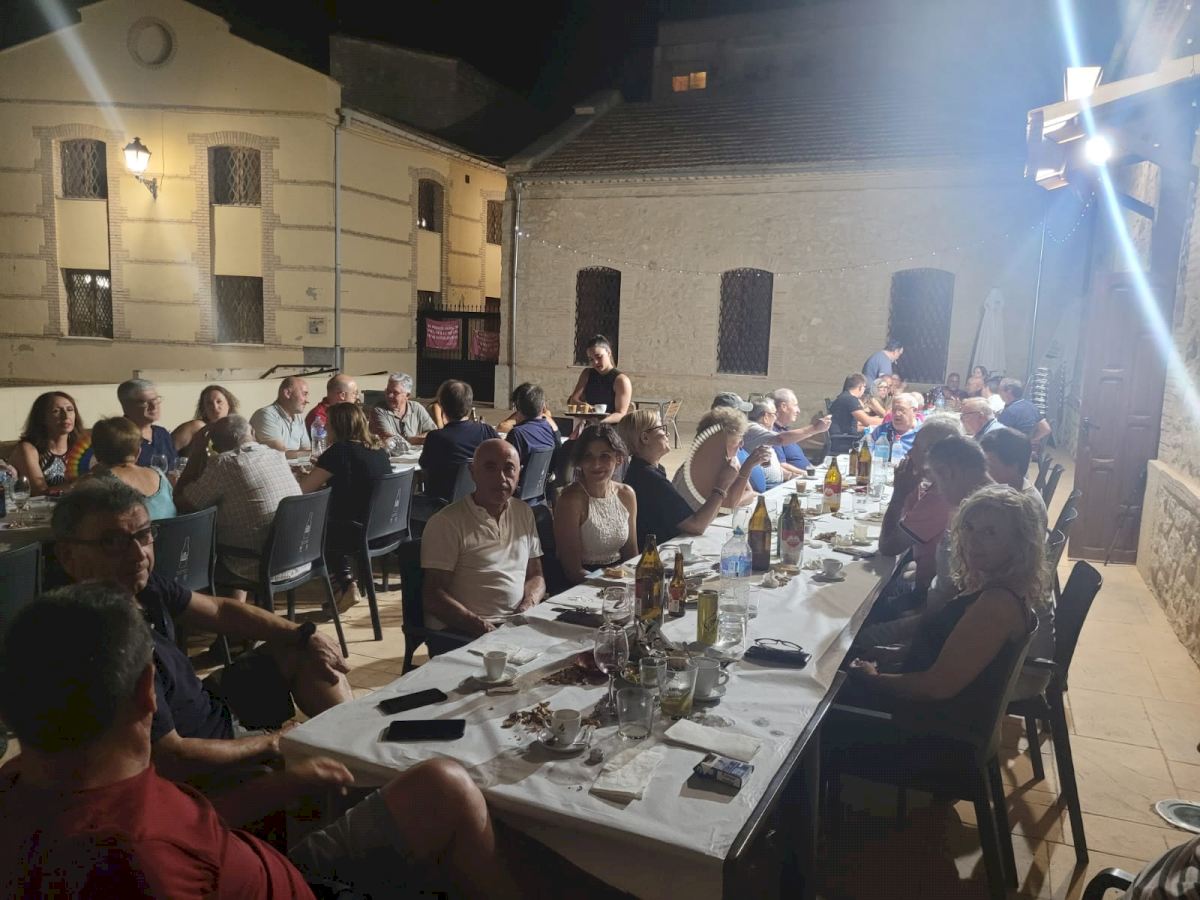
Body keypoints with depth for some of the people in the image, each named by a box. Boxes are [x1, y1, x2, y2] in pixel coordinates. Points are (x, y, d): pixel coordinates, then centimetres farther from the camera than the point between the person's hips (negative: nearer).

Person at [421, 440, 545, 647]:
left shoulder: (524, 513, 16)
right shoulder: (445, 522, -4)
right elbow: (434, 595, -7)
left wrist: (527, 607, -1)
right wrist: (480, 626, -19)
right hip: (458, 634, -6)